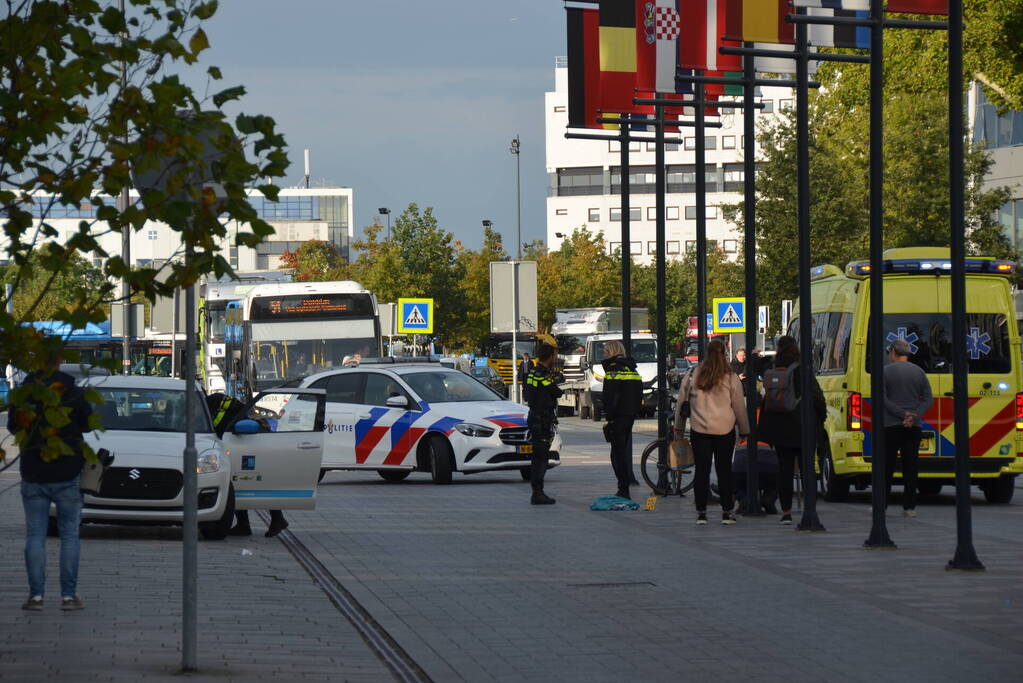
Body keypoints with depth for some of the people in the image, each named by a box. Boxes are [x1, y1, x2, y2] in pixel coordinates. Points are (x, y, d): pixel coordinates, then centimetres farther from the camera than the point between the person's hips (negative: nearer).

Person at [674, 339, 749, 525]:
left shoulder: (692, 375, 2)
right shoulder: (731, 378, -2)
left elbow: (681, 401, 8)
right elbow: (739, 407, 3)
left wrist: (679, 426, 19)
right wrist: (744, 430, 15)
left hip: (699, 430, 1)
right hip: (725, 431, -1)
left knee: (702, 470, 5)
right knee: (724, 470, 7)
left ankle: (701, 512, 5)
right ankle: (726, 512, 8)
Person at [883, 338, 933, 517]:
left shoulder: (886, 371, -3)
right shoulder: (919, 372, 8)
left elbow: (882, 399, -12)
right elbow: (928, 399, 2)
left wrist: (903, 414, -13)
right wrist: (913, 416, -9)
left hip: (890, 426, -3)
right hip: (913, 428, 3)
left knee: (887, 467, 2)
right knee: (910, 467, 5)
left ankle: (881, 505, 3)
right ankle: (909, 507, 3)